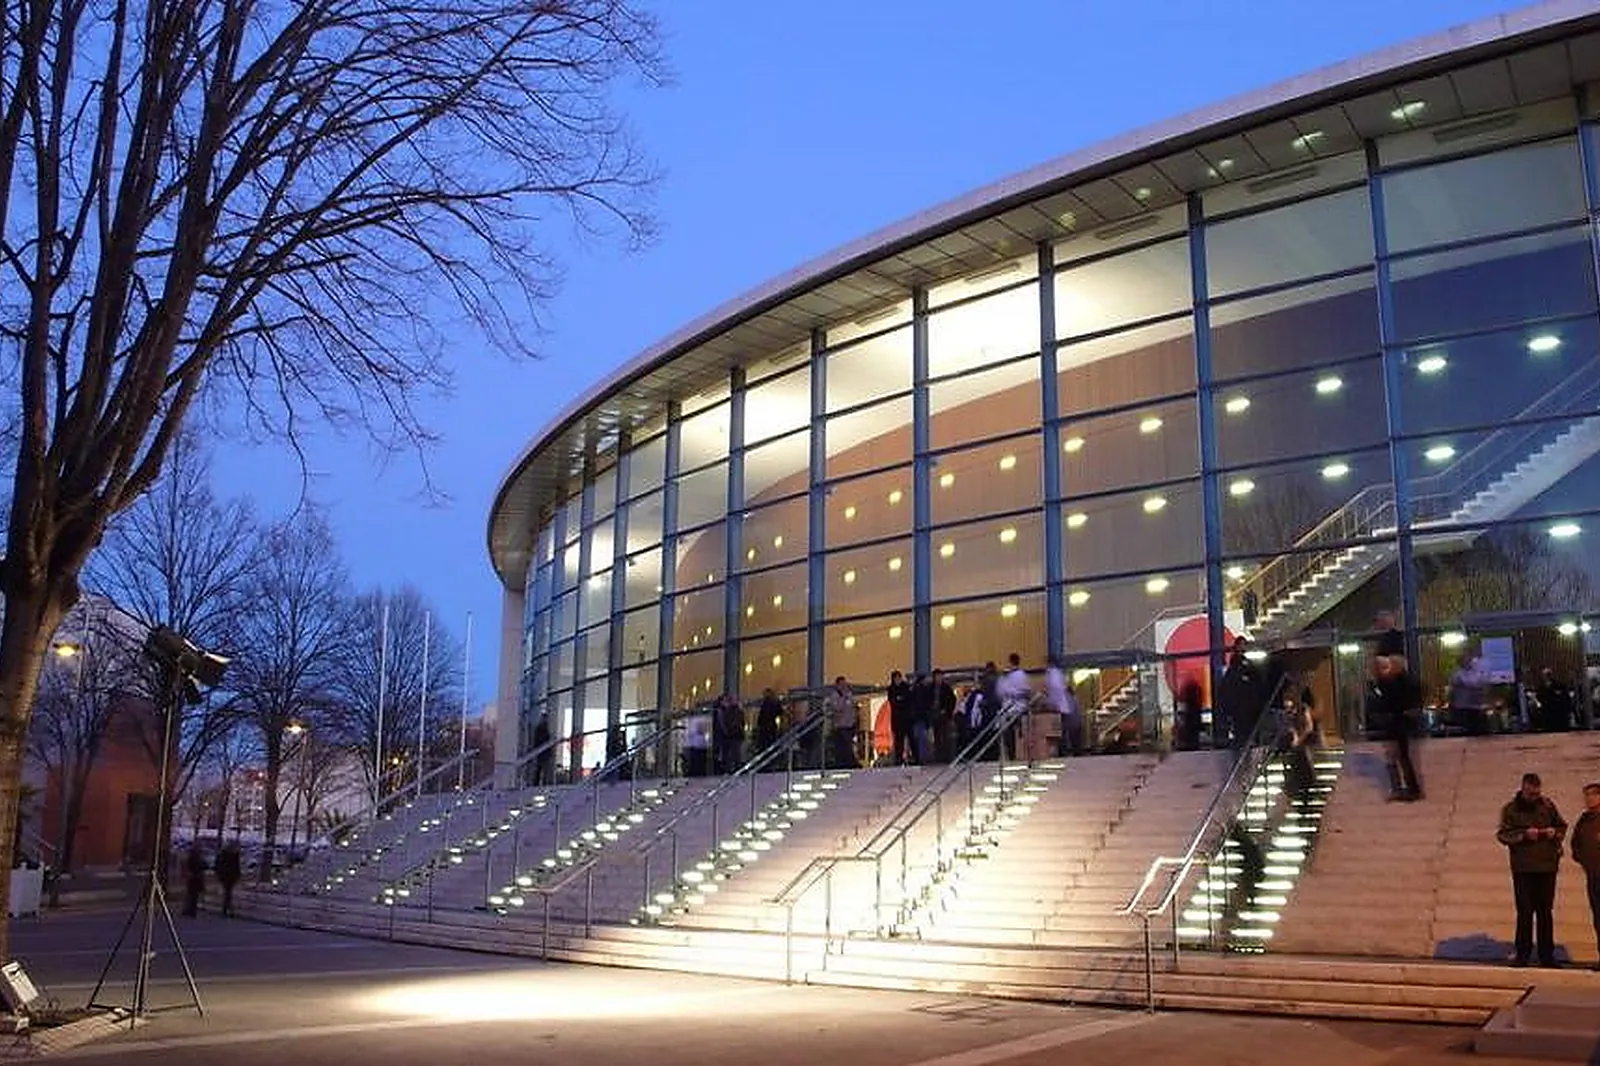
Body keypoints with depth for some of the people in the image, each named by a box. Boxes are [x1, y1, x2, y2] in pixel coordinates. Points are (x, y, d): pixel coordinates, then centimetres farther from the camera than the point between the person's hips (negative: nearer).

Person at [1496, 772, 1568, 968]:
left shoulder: (1547, 805, 7)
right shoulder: (1510, 809, 0)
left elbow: (1562, 826, 15)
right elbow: (1503, 835, -5)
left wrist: (1555, 832, -6)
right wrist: (1524, 834, -18)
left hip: (1547, 866, 2)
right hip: (1523, 868, -2)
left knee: (1545, 912, 7)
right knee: (1525, 912, 0)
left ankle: (1547, 955, 14)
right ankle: (1522, 955, 6)